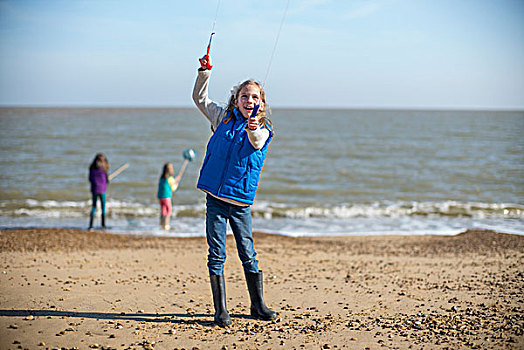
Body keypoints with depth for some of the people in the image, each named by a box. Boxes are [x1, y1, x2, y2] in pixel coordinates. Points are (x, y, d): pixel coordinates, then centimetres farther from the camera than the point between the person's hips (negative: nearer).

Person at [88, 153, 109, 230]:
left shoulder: (92, 168, 1)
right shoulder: (103, 169, -10)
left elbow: (90, 179, 5)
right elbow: (107, 180, -6)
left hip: (94, 189, 4)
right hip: (102, 189, -4)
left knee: (94, 207, 11)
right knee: (103, 207, 8)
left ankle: (90, 225, 2)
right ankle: (103, 225, 10)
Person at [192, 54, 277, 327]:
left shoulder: (263, 130, 2)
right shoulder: (223, 118, 8)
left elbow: (257, 143, -21)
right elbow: (199, 98, 16)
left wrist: (253, 130, -43)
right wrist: (204, 72, 1)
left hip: (241, 202, -1)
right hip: (215, 198, 1)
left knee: (248, 255, 4)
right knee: (216, 255, 1)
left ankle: (258, 305, 19)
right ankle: (221, 311, 8)